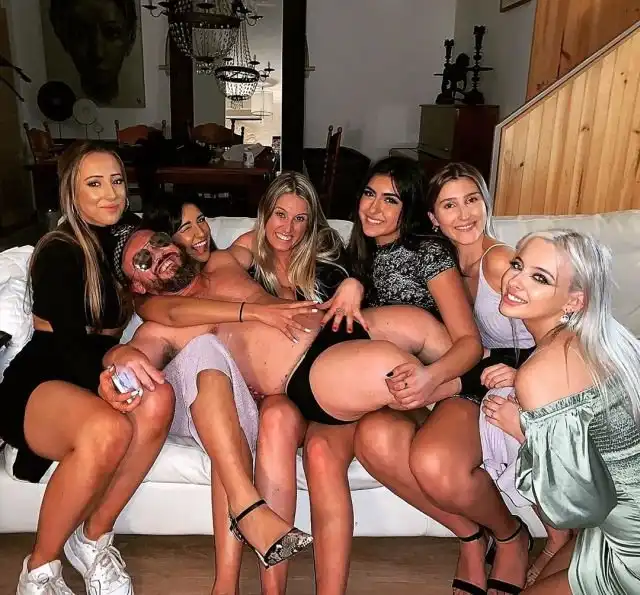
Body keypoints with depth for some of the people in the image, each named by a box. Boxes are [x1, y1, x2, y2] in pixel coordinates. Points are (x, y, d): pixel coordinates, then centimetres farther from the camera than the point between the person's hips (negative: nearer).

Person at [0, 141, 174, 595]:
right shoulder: (59, 252, -10)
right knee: (107, 429, -39)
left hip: (94, 377, 5)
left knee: (158, 401, -31)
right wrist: (104, 376, -45)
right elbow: (68, 340, -21)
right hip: (39, 382, -5)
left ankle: (94, 538, -11)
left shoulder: (122, 239, 10)